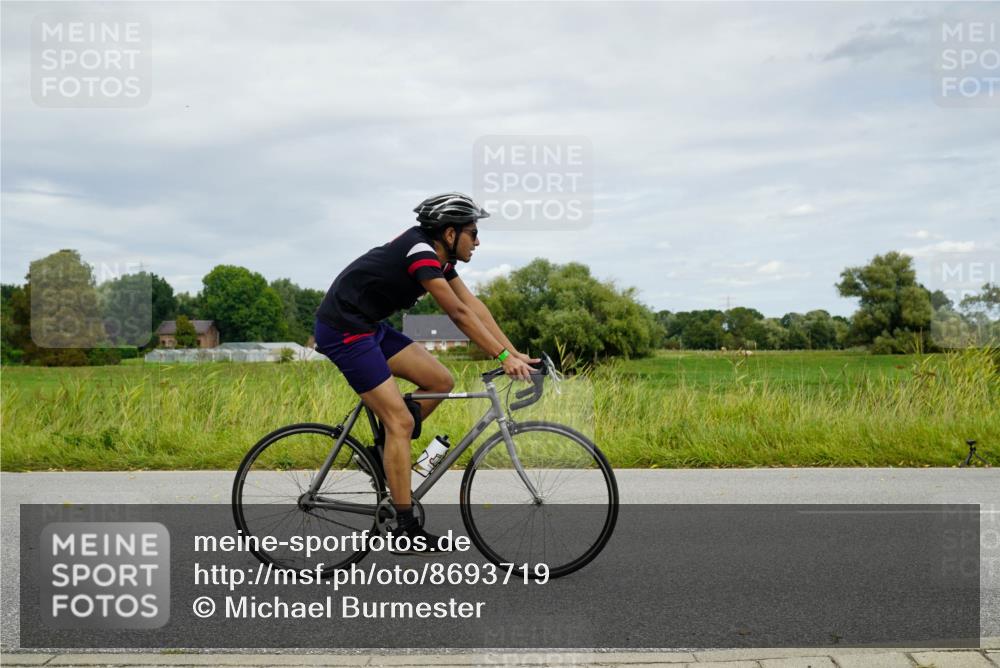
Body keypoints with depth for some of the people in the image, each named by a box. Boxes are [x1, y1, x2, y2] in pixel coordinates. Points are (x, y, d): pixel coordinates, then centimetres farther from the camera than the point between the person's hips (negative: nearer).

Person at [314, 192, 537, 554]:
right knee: (401, 421, -11)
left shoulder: (438, 255, 7)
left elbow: (474, 305, 4)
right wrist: (503, 357, -26)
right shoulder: (420, 251, -22)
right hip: (343, 330, -10)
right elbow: (460, 314, -27)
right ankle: (406, 532, -6)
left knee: (441, 381, 4)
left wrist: (514, 353, -1)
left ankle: (384, 451, 15)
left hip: (369, 326, 10)